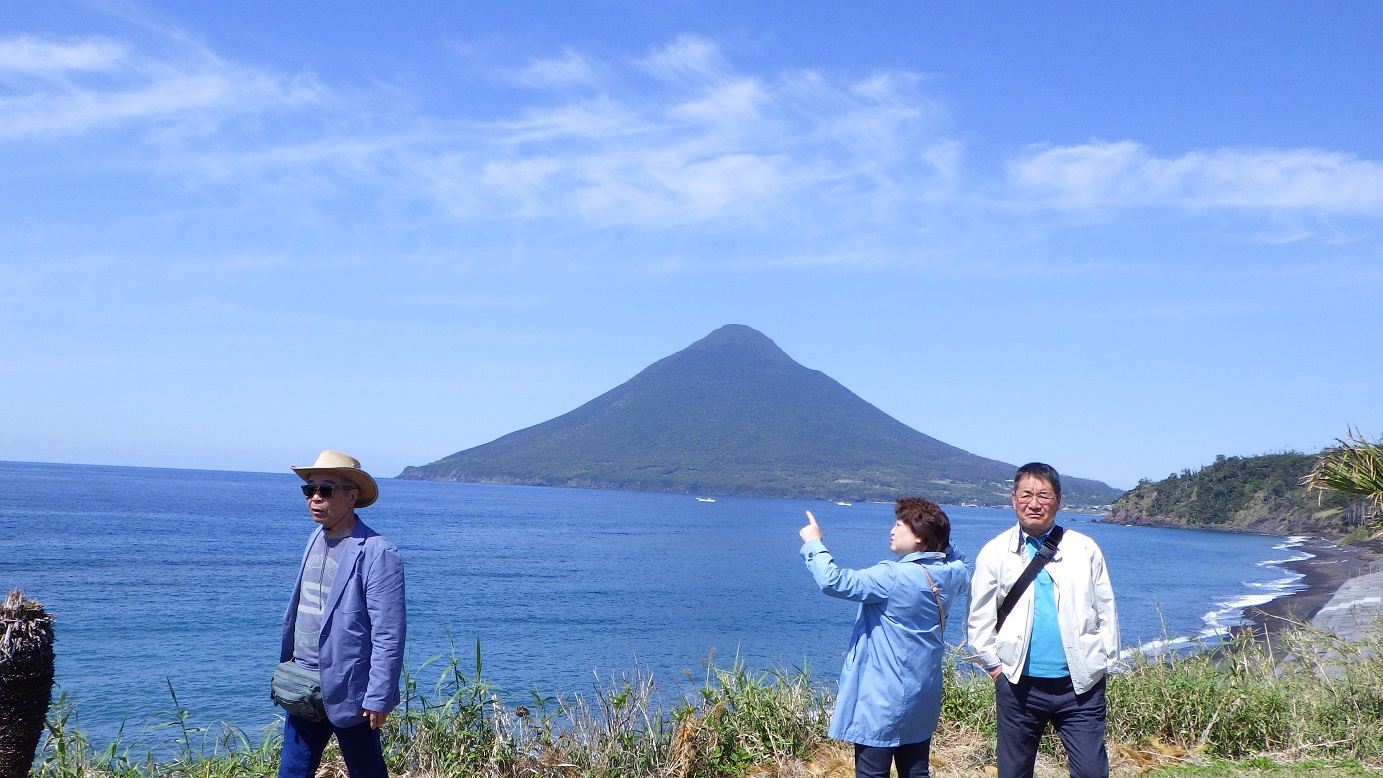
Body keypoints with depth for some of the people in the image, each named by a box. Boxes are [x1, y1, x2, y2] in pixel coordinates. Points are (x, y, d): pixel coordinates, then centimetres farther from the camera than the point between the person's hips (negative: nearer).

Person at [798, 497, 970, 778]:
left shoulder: (894, 577, -22)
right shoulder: (953, 574, -1)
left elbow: (833, 581, -24)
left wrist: (813, 544, -10)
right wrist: (940, 538, 14)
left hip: (882, 701, -7)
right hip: (923, 699, 7)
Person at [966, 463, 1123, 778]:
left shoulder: (1085, 550, 5)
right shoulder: (995, 553, 3)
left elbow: (1106, 612, 10)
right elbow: (979, 619, 8)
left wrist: (1107, 663, 6)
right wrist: (993, 665, 3)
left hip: (1080, 684, 0)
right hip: (1019, 684, 0)